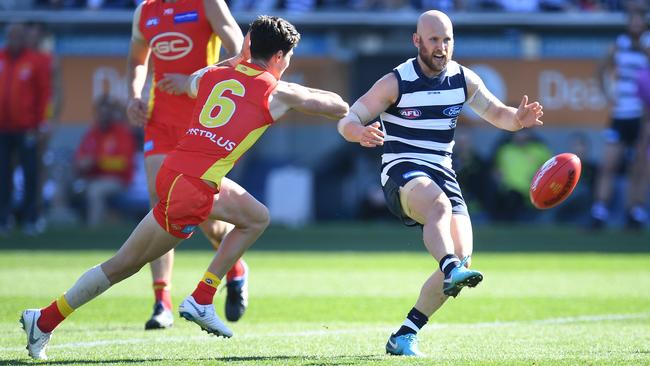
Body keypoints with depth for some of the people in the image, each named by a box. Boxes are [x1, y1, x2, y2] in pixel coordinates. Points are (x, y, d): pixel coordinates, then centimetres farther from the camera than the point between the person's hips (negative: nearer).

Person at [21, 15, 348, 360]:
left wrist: (236, 60, 38)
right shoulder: (277, 94, -2)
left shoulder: (212, 76, 13)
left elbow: (189, 83, 39)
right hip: (191, 188, -8)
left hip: (175, 168, 8)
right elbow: (340, 108, 9)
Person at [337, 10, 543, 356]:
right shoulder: (396, 82, -6)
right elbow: (347, 121, -6)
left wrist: (518, 118, -11)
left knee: (461, 256, -12)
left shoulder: (464, 79, 6)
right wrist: (362, 133, -31)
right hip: (402, 172, -5)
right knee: (439, 204, -40)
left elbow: (497, 113, 14)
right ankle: (451, 270, -67)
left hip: (441, 173, 5)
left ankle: (404, 336, -2)